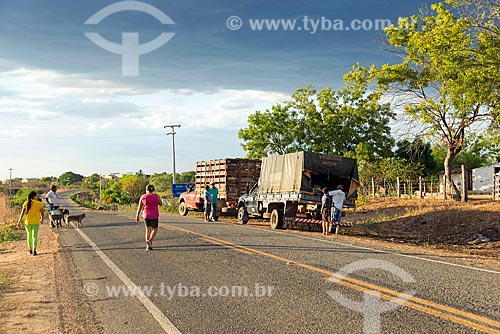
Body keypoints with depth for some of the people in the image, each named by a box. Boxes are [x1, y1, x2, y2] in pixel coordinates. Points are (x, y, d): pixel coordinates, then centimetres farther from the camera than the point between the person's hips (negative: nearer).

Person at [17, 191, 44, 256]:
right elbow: (42, 213, 1)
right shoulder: (39, 203, -6)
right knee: (35, 236, 0)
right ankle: (34, 250, -9)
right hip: (36, 222, -3)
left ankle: (30, 249, 31)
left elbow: (22, 213, -4)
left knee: (29, 235, 19)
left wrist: (19, 222, -1)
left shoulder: (26, 203, -1)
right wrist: (42, 219, 20)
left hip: (27, 222, 3)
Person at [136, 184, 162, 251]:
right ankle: (150, 240, -16)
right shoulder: (156, 196, -9)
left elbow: (139, 207, 2)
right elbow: (160, 204, 5)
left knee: (148, 229, 15)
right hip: (154, 215, -2)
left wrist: (137, 216, 11)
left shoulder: (143, 197, -4)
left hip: (146, 215, 2)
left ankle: (148, 246, 12)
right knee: (154, 229, 10)